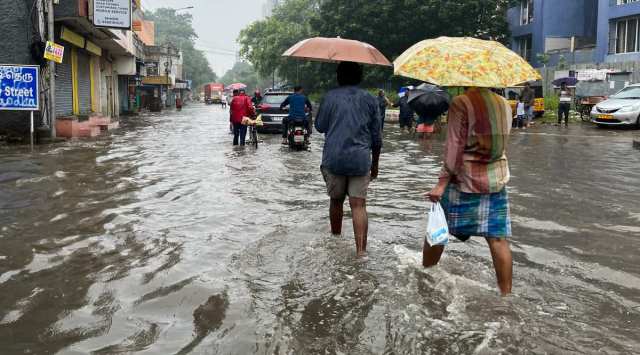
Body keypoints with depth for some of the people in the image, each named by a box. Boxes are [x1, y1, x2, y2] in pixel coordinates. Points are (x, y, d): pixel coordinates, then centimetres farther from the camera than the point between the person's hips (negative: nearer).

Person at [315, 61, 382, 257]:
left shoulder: (330, 97, 0)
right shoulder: (370, 99, 6)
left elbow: (320, 126, 6)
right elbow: (377, 136, 8)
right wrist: (375, 164, 17)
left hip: (334, 158, 0)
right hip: (361, 160, 0)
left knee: (336, 201, 17)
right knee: (359, 205, -3)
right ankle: (361, 250, -12)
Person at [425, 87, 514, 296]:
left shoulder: (461, 103, -13)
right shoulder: (504, 104, 6)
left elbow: (454, 148, -15)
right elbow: (503, 141, 15)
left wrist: (443, 182, -12)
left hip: (464, 181, -5)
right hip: (497, 180, 5)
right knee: (498, 238, 5)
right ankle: (506, 292, 9)